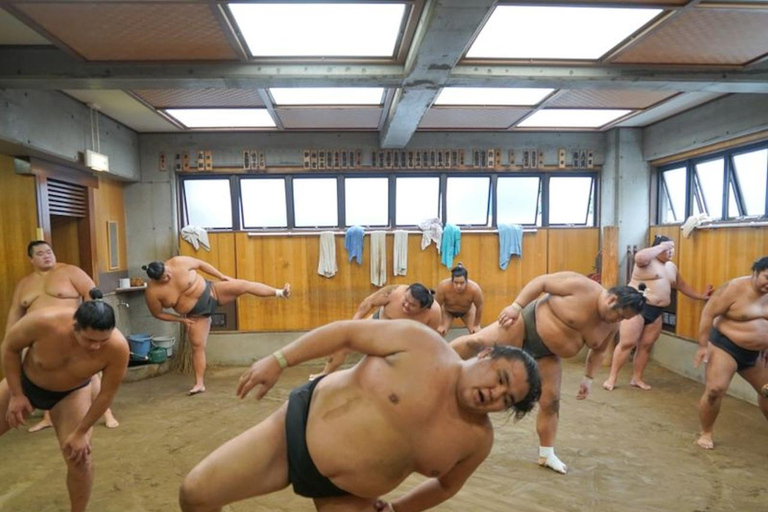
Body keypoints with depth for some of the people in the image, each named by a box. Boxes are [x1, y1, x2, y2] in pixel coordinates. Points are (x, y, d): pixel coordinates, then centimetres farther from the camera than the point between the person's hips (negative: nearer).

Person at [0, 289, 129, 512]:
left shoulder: (117, 347, -38)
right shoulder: (44, 322, -39)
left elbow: (106, 394, -22)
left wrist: (81, 432, -12)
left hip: (71, 393, -1)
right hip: (24, 382, 1)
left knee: (79, 457, -8)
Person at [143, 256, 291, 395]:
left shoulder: (178, 263, -18)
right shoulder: (153, 292, -16)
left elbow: (201, 264, -4)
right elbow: (157, 313, -3)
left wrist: (222, 276, -4)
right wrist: (181, 319, -4)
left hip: (210, 292, -1)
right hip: (197, 314, 1)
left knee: (243, 285, -19)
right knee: (197, 346, -2)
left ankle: (280, 292, -16)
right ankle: (199, 383, 9)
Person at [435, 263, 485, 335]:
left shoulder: (474, 289, -41)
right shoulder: (443, 286, -41)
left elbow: (479, 307, -21)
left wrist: (476, 325, -10)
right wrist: (440, 325, -15)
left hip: (467, 310, 1)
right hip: (447, 311, 0)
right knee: (439, 332, -12)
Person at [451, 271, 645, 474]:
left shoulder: (612, 325, -1)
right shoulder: (581, 286, -22)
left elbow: (598, 350, 15)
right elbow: (541, 282, -17)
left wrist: (588, 378, 12)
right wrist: (516, 306, -23)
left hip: (547, 354, 6)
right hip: (528, 325, -5)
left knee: (551, 400, 4)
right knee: (478, 342, -21)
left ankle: (546, 454, 21)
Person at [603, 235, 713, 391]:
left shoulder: (671, 267, 17)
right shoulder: (647, 260, -9)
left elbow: (682, 285, 30)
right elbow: (639, 257, -34)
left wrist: (700, 296, 30)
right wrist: (662, 246, -24)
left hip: (656, 311, 8)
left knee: (645, 346, 8)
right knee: (627, 343, -8)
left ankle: (637, 378, 18)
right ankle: (612, 378, -2)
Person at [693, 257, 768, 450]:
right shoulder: (735, 288, -16)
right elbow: (708, 313, -16)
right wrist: (703, 345, -18)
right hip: (725, 346, -7)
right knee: (715, 390, -15)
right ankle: (705, 433, 3)